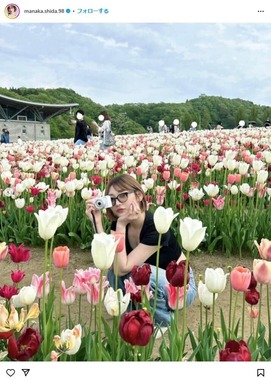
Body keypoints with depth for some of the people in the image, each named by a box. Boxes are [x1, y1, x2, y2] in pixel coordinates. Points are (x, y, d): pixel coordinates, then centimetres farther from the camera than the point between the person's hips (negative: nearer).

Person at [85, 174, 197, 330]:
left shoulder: (156, 226, -32)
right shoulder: (118, 223, -11)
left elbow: (122, 268, -35)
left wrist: (121, 226, -37)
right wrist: (97, 222, -27)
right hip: (150, 281, 6)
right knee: (114, 269, -18)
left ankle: (162, 320, -6)